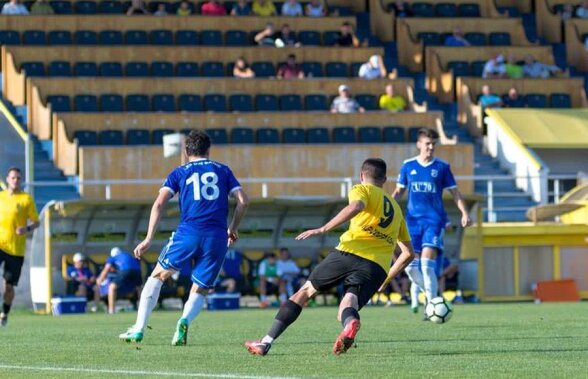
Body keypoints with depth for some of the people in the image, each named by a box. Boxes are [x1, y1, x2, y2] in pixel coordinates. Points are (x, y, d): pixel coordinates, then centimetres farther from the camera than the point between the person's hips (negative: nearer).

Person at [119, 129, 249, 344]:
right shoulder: (223, 171, 18)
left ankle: (139, 329, 6)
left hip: (188, 233, -1)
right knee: (199, 291, 13)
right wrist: (232, 229, 24)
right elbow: (243, 201, 11)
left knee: (158, 276, 16)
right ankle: (185, 320, -20)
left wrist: (149, 239, -1)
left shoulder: (179, 173, 14)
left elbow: (159, 203, 2)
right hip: (217, 237, 1)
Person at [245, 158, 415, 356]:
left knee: (306, 291, 13)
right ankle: (350, 322, -44)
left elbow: (356, 206, -14)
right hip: (378, 267, 3)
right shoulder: (396, 208, 31)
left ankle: (266, 342, 12)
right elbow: (408, 253, 30)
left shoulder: (362, 190, 13)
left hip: (350, 252, -3)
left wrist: (323, 229, -14)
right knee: (345, 310, -3)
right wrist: (385, 280, 35)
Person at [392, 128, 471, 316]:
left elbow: (454, 192, 7)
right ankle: (431, 294, 20)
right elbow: (399, 191, 17)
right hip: (413, 220, 3)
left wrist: (464, 213, -8)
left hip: (434, 220, -3)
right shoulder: (408, 166, 9)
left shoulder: (442, 167, 3)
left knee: (427, 264, -17)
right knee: (411, 266, -3)